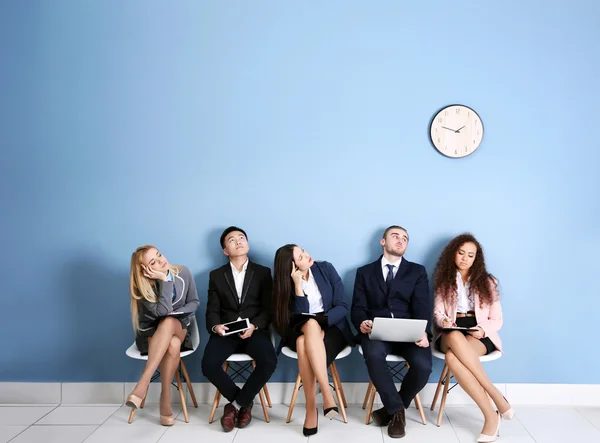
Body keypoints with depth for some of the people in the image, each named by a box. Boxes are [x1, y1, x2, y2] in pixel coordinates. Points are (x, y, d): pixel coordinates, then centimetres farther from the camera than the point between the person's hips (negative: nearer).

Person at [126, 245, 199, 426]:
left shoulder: (183, 273, -7)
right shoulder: (142, 286, -14)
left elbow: (194, 302, 4)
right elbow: (161, 311, -27)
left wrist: (177, 312, -14)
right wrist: (165, 280, -28)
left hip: (179, 329, 1)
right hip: (150, 333, -1)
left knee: (168, 323, -38)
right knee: (172, 345, -38)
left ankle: (142, 384, -40)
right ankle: (166, 400, -32)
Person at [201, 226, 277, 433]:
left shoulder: (263, 272, 9)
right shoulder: (216, 275, 14)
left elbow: (268, 308, 2)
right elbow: (212, 310, 8)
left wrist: (254, 326, -18)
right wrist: (215, 326, -15)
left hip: (254, 331, -1)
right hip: (226, 331, 1)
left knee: (269, 362, -31)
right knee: (208, 365, -27)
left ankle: (235, 404, -5)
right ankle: (245, 403, -1)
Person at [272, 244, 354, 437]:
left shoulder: (326, 269, -4)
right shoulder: (287, 283, -5)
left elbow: (342, 306, -6)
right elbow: (300, 316, -14)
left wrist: (321, 320, -22)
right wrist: (298, 284, -21)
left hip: (331, 329, -1)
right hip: (300, 331, 1)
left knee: (304, 343, -34)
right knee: (310, 325, -36)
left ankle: (311, 408, -30)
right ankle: (327, 394, -34)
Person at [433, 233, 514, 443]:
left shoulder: (486, 281, 14)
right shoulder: (444, 281, 15)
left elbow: (497, 319, 10)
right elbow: (438, 312, 7)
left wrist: (483, 330, -12)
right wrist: (444, 321, -18)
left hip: (480, 335, -1)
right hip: (450, 334, 1)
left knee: (453, 357, -38)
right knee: (456, 339, -41)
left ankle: (491, 415, -28)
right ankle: (496, 396, -33)